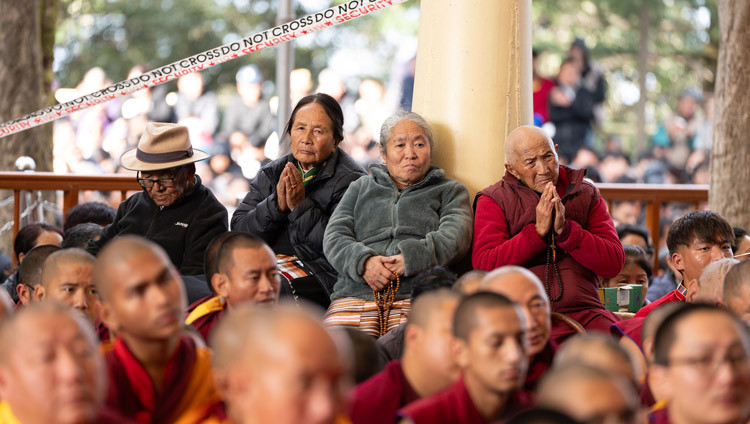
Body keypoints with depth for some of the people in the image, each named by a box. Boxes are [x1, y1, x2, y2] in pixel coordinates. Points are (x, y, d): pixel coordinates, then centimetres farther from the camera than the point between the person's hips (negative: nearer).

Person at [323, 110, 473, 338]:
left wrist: (410, 259, -14)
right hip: (354, 296, 1)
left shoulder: (450, 191, 23)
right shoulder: (361, 188, 29)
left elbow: (455, 236, 3)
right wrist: (363, 261, -8)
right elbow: (335, 237, 15)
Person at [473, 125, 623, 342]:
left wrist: (565, 229, -7)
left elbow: (614, 263, 5)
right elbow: (484, 267, -5)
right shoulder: (493, 200, 9)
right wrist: (538, 230, -8)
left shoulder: (586, 194, 15)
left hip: (582, 312, 2)